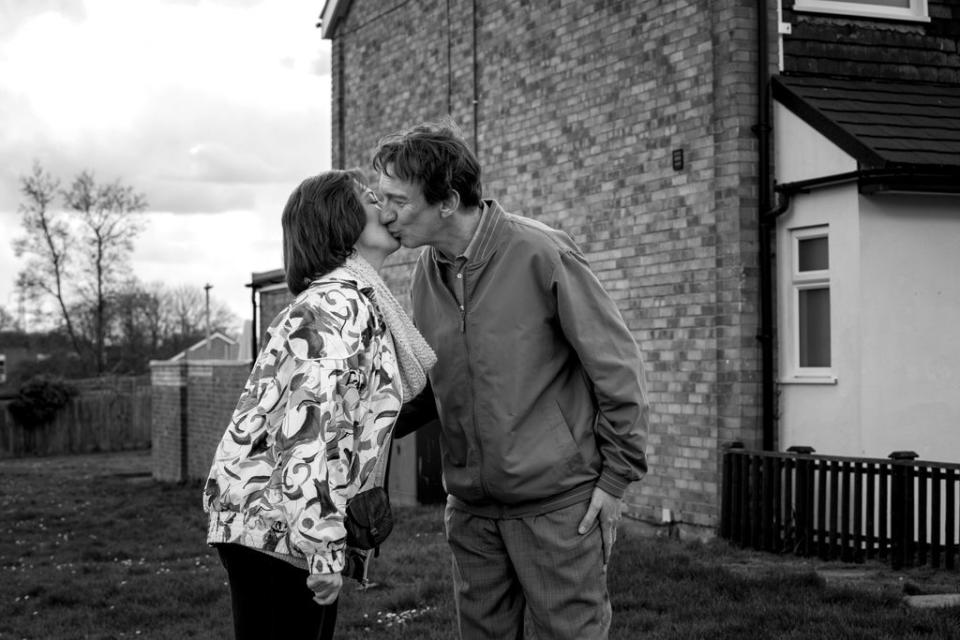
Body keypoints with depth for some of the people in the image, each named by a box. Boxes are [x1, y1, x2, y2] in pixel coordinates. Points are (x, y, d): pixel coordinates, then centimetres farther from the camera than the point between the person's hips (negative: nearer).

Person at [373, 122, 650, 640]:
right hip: (471, 507, 6)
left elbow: (617, 365, -11)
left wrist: (616, 476, -10)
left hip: (558, 502, -6)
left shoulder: (541, 255, -16)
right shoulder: (426, 272, 4)